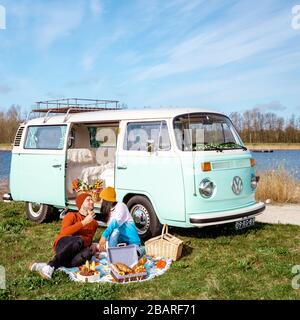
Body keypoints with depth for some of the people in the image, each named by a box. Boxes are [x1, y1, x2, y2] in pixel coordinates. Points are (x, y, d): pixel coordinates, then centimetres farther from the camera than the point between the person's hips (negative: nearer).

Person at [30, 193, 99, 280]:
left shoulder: (94, 223, 27)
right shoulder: (72, 216, 13)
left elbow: (88, 241, 17)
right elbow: (64, 232, -7)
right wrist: (84, 222, -9)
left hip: (76, 251, 3)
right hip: (63, 244, -3)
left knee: (88, 252, -35)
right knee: (79, 240, -37)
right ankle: (50, 266, -45)